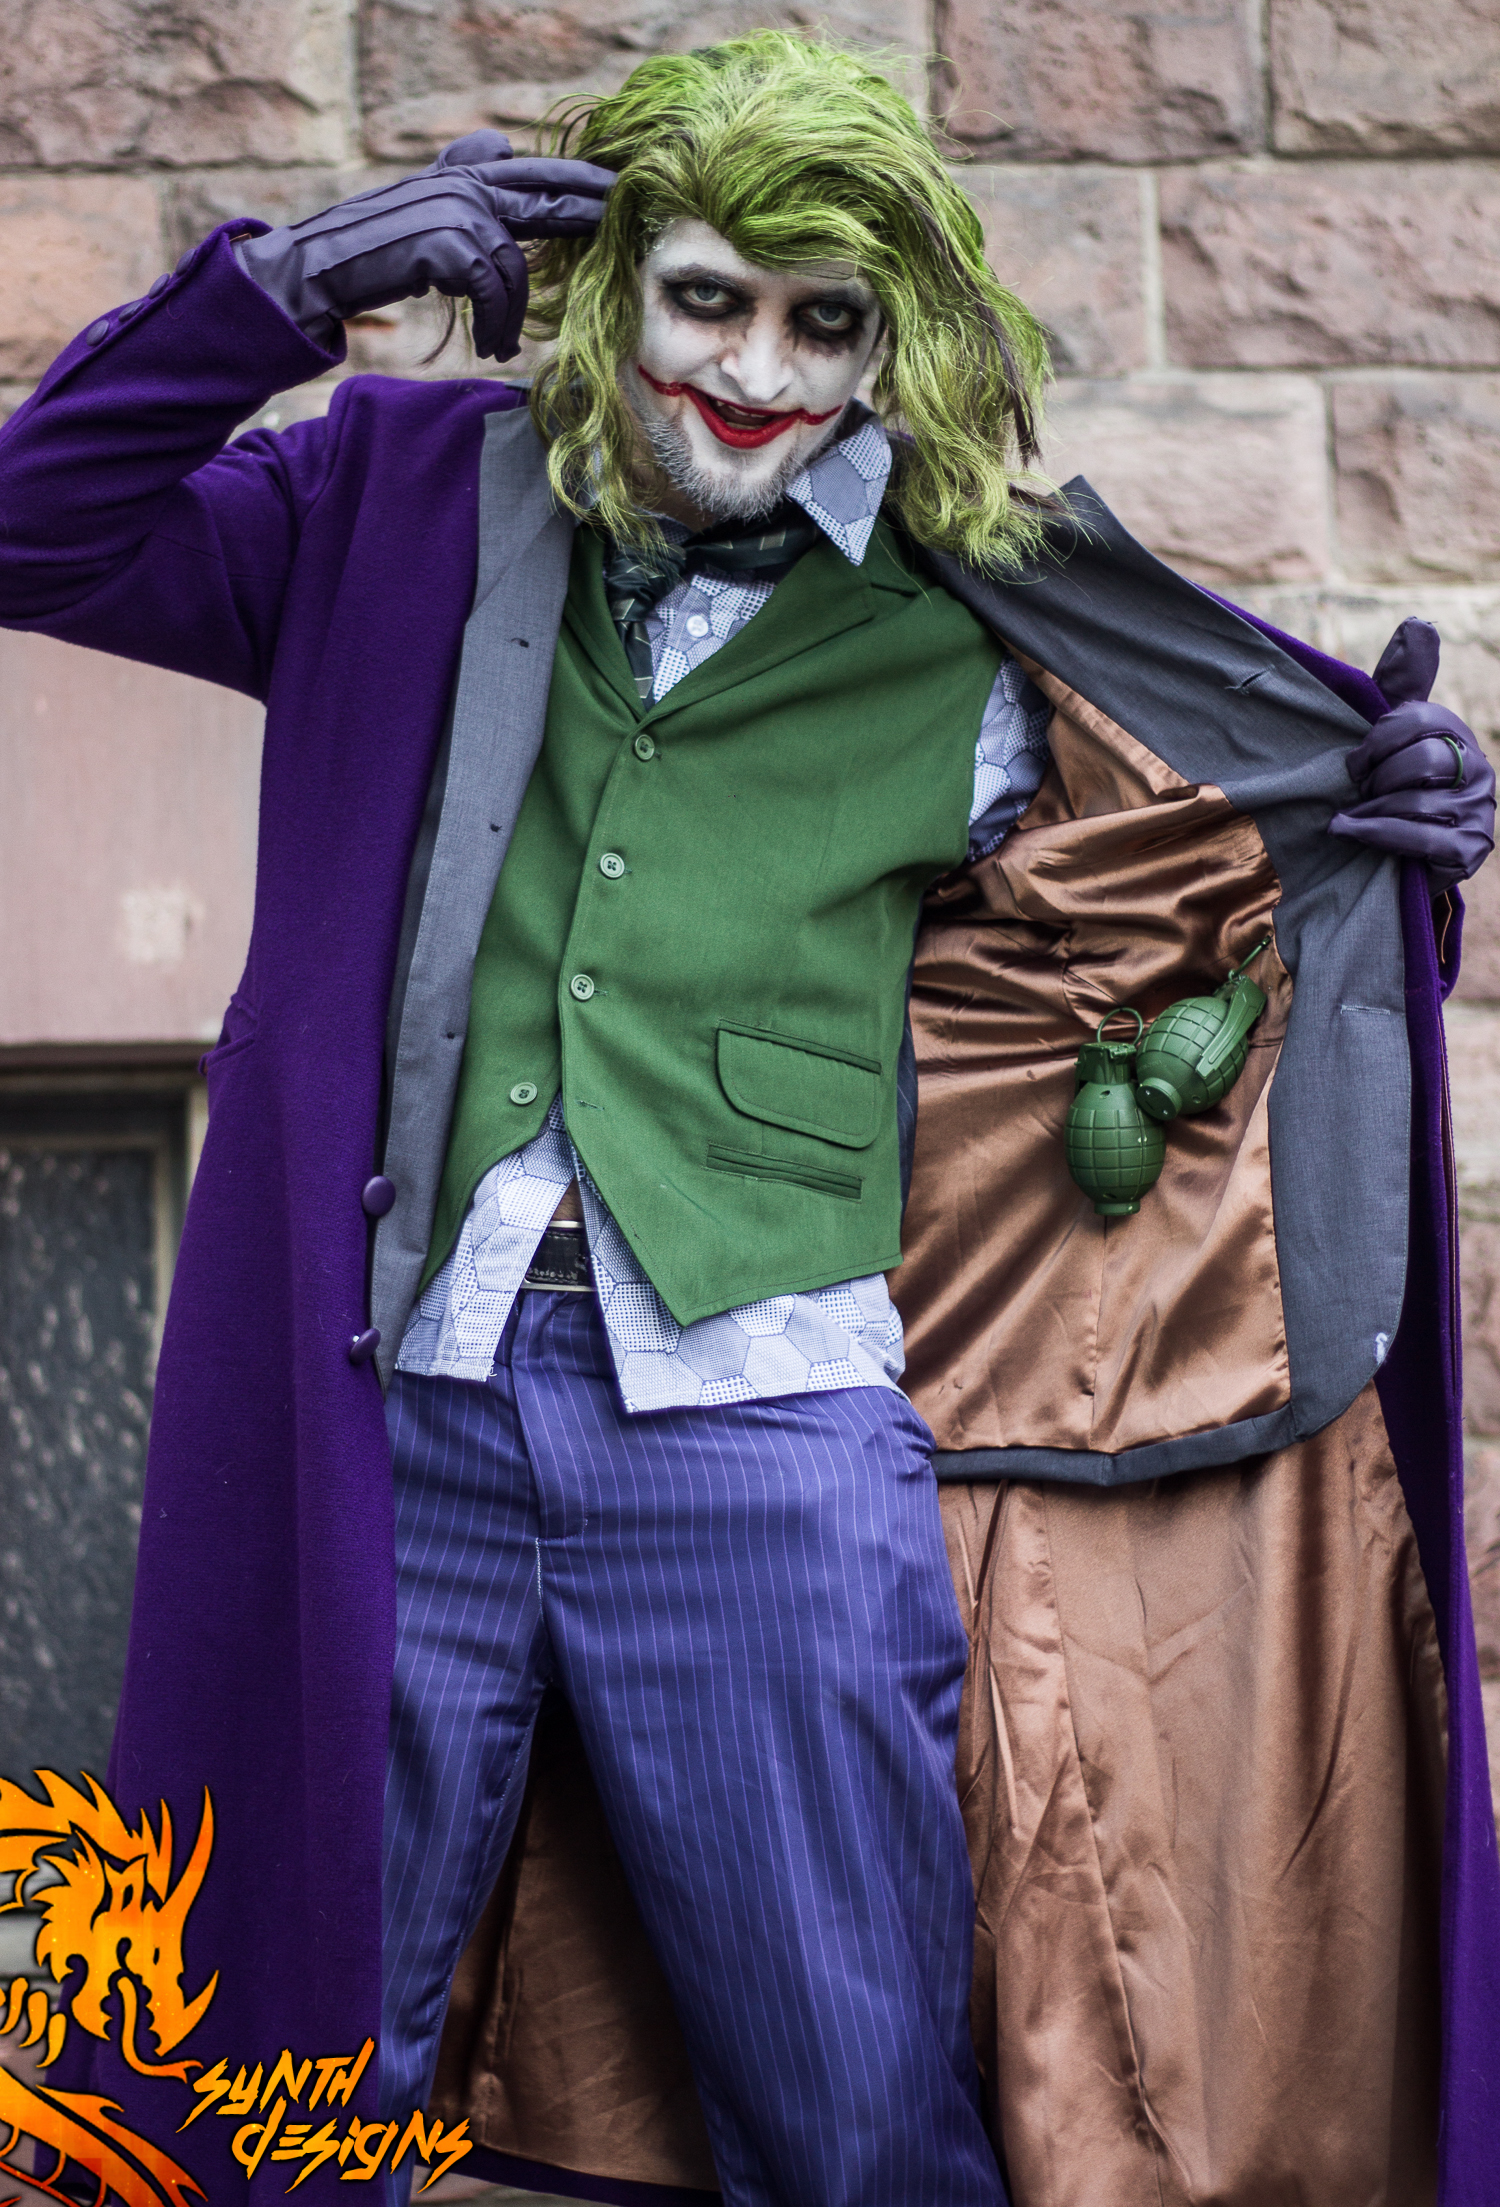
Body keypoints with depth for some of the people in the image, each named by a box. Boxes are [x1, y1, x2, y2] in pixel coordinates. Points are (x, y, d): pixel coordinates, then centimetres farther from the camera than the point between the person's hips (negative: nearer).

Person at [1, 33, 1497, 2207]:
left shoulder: (965, 642, 8)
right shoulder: (413, 507, 9)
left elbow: (1189, 875, 21)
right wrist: (292, 283, -3)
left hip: (757, 1428, 0)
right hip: (384, 1398, 1)